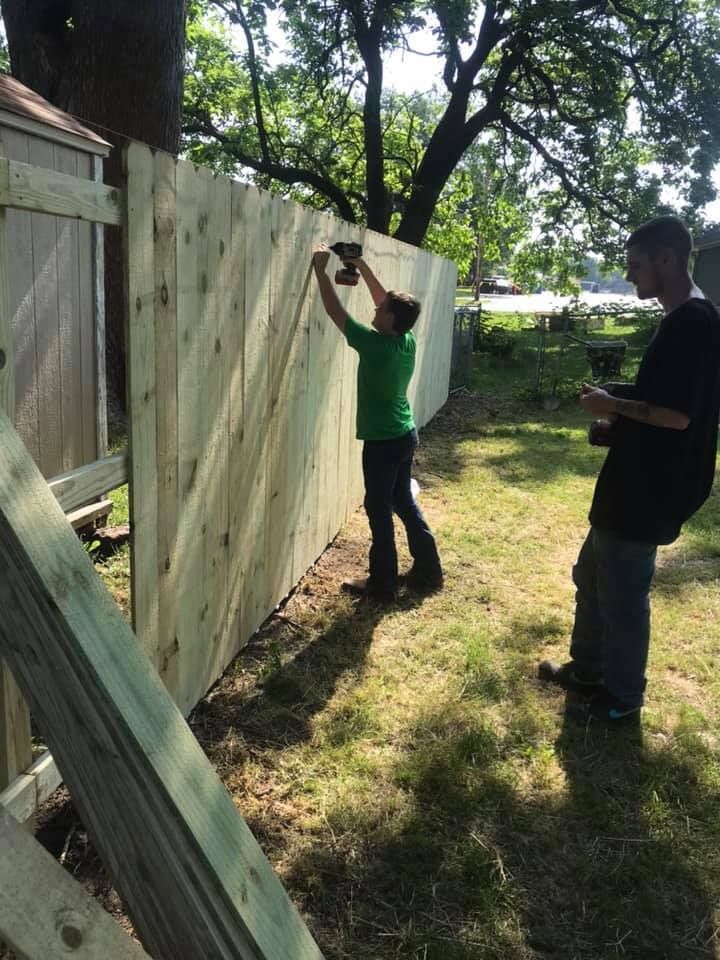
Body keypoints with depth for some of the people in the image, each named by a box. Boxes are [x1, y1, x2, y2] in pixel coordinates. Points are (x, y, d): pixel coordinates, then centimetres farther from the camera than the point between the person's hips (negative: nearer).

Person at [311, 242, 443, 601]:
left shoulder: (375, 345, -23)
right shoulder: (407, 339, -3)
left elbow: (335, 310, -16)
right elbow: (387, 300, 14)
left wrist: (320, 268, -6)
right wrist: (362, 267, 13)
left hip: (383, 442, -8)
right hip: (405, 435, 8)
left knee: (378, 510, 5)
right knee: (403, 502, 19)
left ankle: (382, 583, 16)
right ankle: (428, 570, 28)